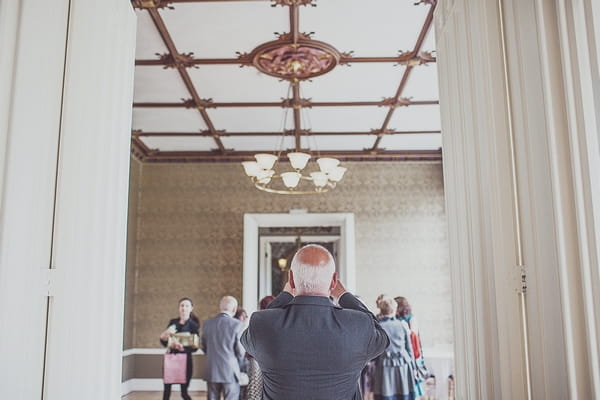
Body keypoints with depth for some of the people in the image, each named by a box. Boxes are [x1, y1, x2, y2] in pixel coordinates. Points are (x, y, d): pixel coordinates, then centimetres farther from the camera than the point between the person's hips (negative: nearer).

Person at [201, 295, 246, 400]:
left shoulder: (207, 323, 1)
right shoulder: (237, 324, -11)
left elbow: (204, 347, 9)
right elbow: (240, 351, -7)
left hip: (211, 371, 4)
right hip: (230, 371, -4)